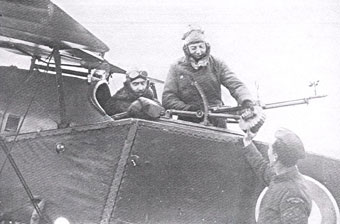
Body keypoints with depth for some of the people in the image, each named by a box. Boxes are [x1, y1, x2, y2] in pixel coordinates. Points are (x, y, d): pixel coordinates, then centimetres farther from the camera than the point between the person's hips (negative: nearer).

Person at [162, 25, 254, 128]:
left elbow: (236, 85, -3)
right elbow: (167, 99, 1)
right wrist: (191, 109, -13)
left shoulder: (217, 65, 7)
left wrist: (247, 103, -24)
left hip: (216, 125, 1)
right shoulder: (176, 68, 6)